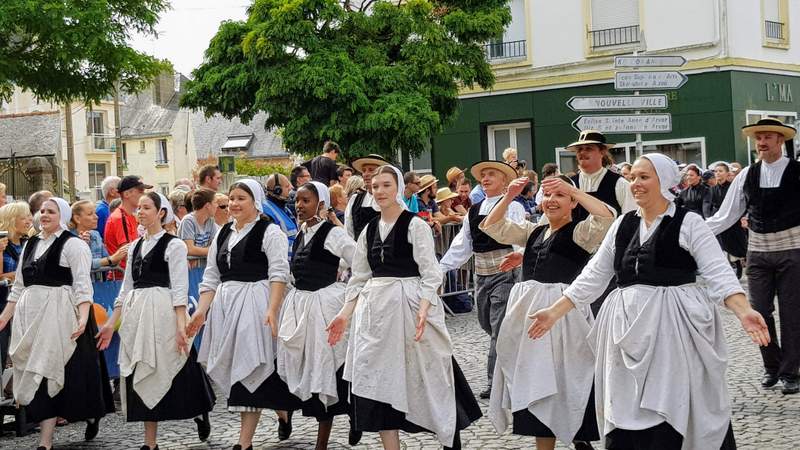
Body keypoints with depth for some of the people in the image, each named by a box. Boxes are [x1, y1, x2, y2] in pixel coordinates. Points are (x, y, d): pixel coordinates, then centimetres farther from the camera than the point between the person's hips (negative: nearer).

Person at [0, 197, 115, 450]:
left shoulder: (72, 244, -3)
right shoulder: (30, 245, 17)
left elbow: (82, 285, -12)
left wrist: (83, 317, -24)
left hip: (59, 314, -6)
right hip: (31, 315, 6)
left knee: (50, 369, -6)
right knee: (34, 370, 5)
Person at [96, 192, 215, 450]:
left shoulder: (173, 245, -4)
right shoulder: (135, 246, 15)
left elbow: (179, 289, -10)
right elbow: (126, 288, 18)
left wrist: (181, 325, -18)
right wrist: (111, 323, 14)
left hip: (162, 313, -6)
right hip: (135, 314, 6)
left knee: (163, 372, -3)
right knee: (142, 377, 5)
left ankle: (200, 413, 23)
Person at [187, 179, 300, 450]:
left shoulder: (269, 232, -3)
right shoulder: (222, 234, 16)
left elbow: (278, 274, -11)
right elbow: (211, 277, 15)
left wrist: (272, 310, -22)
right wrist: (201, 311, 4)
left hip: (255, 304, -7)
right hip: (225, 305, 7)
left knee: (249, 368, -7)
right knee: (232, 368, 8)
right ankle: (282, 409, 28)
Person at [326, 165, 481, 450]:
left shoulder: (415, 226, -4)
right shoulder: (369, 230, 13)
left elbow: (430, 275, -10)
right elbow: (359, 277, 15)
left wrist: (424, 309, -24)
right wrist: (345, 314, 5)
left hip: (408, 306, -5)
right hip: (374, 309, 6)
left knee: (420, 377, 1)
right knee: (378, 383, 1)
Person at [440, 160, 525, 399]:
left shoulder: (513, 208, -7)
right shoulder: (474, 211, 12)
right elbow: (461, 245, 12)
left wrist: (519, 255, -42)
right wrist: (440, 269, 5)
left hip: (505, 273, -7)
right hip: (481, 274, 7)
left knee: (499, 328, -7)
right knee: (486, 323, 14)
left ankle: (495, 382, 0)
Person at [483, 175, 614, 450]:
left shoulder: (579, 231, -2)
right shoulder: (533, 231, 16)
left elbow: (607, 218, -20)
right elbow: (492, 227, 16)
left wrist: (573, 190, -18)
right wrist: (509, 197, 3)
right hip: (527, 308, 7)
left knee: (556, 383, -3)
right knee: (534, 383, 13)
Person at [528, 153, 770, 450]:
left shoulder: (689, 223, -3)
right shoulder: (623, 224, 12)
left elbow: (719, 274, -10)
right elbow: (594, 275, 15)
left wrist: (744, 312, -26)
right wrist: (555, 312, 11)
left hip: (671, 328, -5)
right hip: (629, 330, 5)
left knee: (665, 417, -8)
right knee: (623, 415, 4)